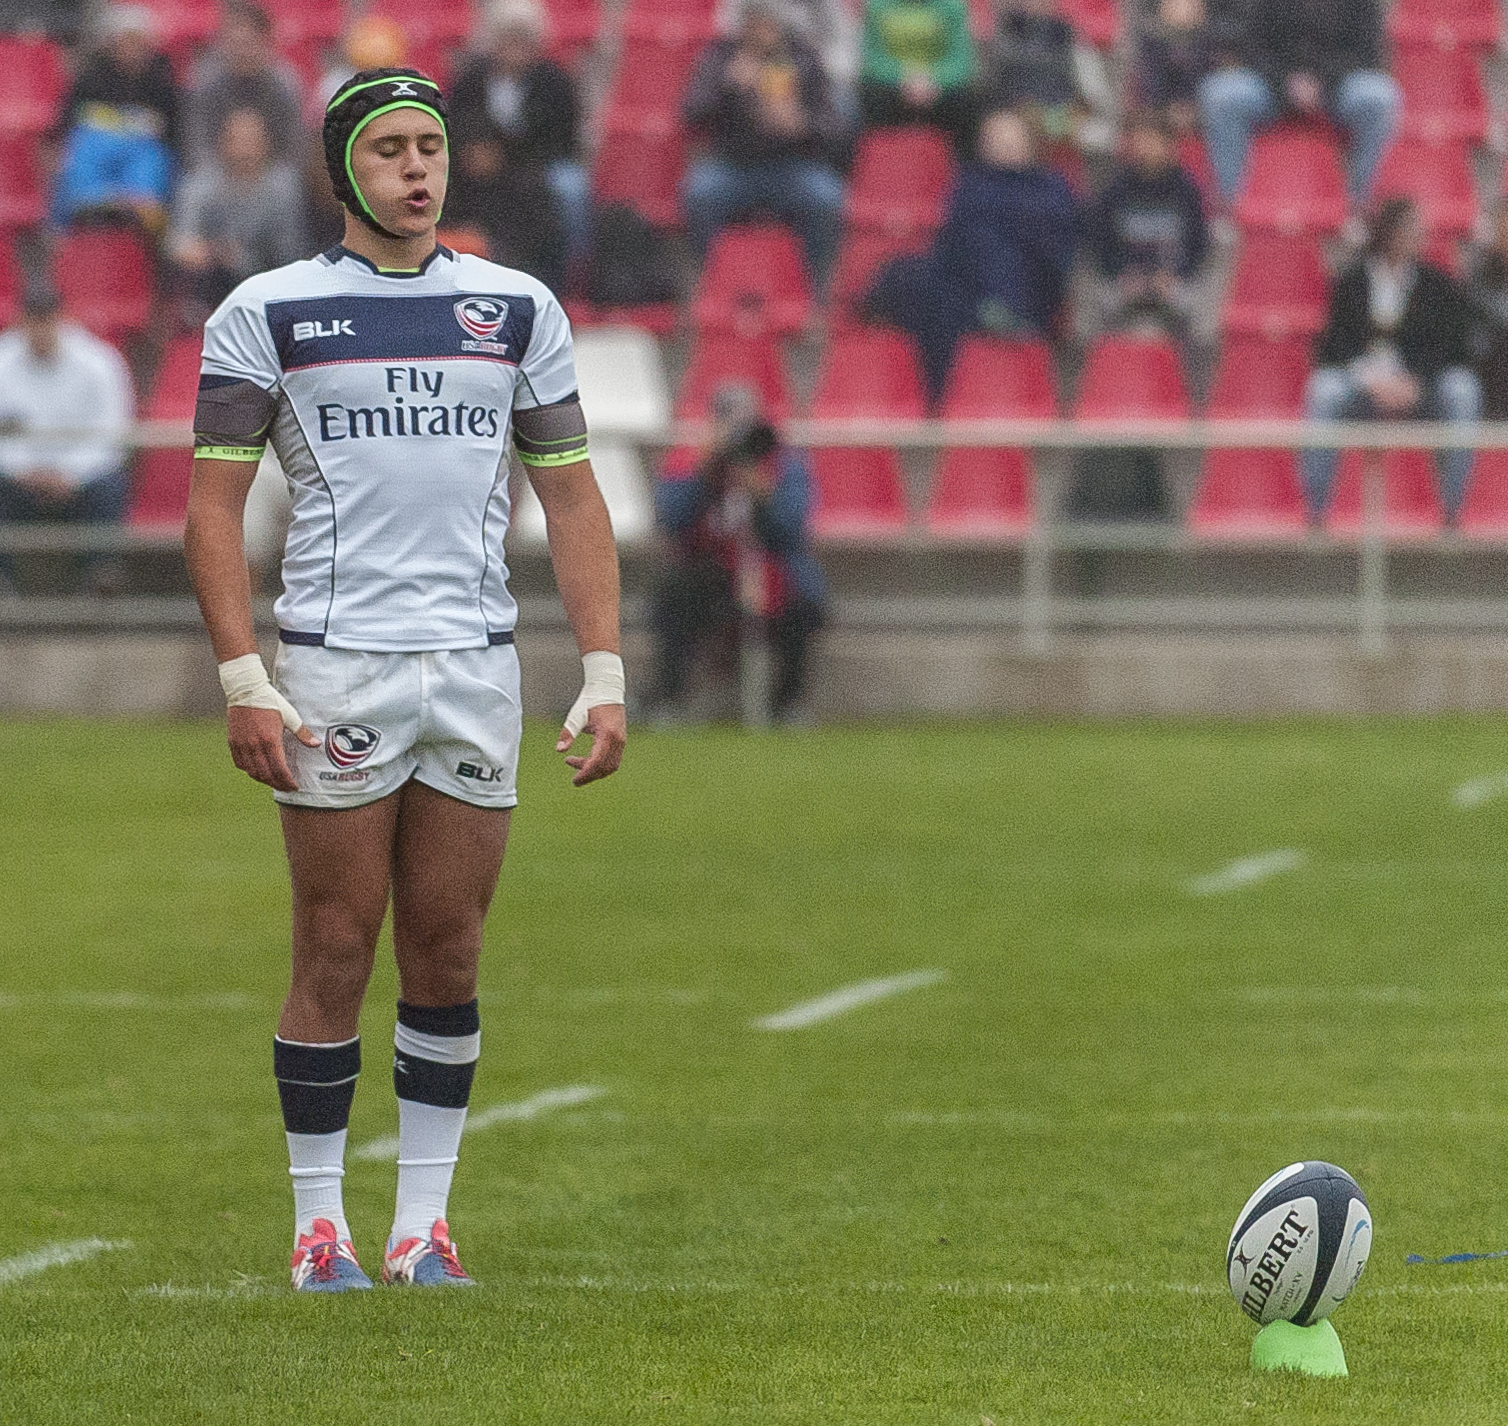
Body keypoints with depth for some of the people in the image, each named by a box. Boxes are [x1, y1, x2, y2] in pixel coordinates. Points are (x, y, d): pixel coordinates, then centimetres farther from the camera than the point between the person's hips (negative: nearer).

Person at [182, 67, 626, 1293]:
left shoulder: (517, 310, 9)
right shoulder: (268, 311, 1)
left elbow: (571, 498, 11)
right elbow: (214, 502, 0)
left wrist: (605, 674, 2)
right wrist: (243, 679, -10)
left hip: (477, 662, 3)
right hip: (333, 663, -2)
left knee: (449, 954, 4)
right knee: (336, 952, -2)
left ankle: (424, 1221, 11)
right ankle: (319, 1223, 7)